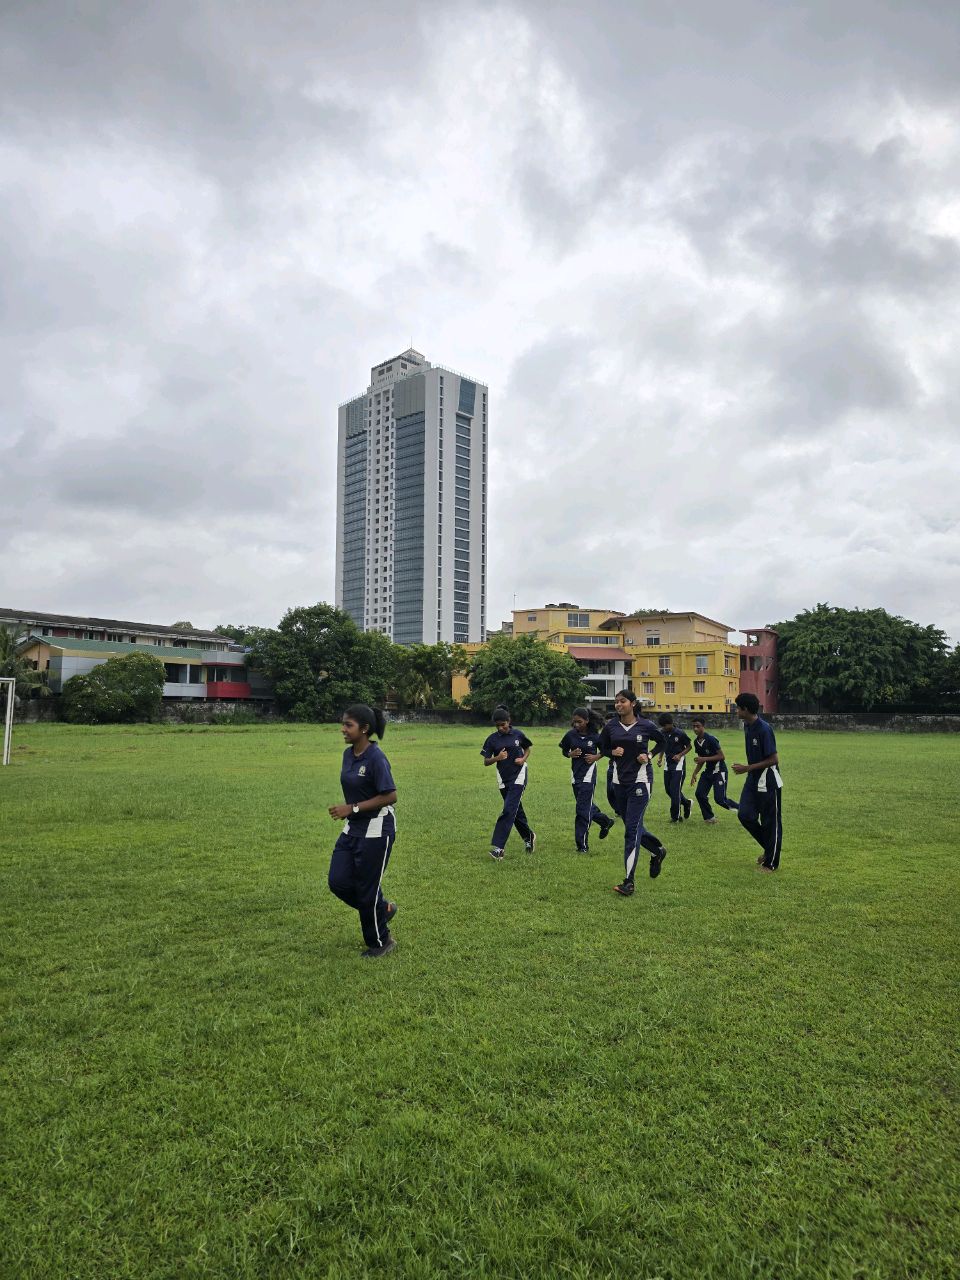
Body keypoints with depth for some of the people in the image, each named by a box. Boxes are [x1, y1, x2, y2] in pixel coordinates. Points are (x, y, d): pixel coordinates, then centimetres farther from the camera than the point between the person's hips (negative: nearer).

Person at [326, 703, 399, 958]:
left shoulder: (376, 758, -20)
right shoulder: (348, 754, 4)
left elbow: (390, 796, -23)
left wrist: (352, 808, -21)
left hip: (376, 830, -8)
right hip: (353, 828, 8)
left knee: (366, 887, 4)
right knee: (338, 881, 5)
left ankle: (381, 942, 27)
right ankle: (383, 909, 30)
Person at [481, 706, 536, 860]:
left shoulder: (518, 734, -4)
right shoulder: (492, 739, -2)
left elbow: (527, 748, 14)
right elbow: (485, 762, -1)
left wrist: (523, 759, -6)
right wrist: (497, 758, -21)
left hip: (518, 777, -3)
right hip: (503, 779, 3)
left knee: (508, 810, -15)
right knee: (516, 811, 14)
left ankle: (498, 848, -18)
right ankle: (529, 837, 39)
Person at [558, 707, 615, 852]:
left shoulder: (595, 736, -10)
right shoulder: (571, 735, -2)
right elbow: (564, 751, 11)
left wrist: (596, 757, -11)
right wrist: (570, 754, -10)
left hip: (588, 775, -5)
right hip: (575, 774, 5)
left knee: (583, 808, -7)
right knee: (586, 806, 16)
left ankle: (582, 844, 2)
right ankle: (605, 821, 43)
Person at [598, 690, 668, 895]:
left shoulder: (646, 726, -6)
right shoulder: (610, 726, 1)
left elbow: (663, 742, 11)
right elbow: (603, 748, 13)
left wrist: (649, 756, -5)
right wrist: (613, 752, -8)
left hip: (640, 780, -4)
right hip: (619, 780, 5)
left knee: (632, 828, -9)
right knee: (632, 825, 14)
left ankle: (628, 881, -4)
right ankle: (657, 851, 44)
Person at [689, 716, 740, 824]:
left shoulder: (711, 739, -20)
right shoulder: (696, 741, 5)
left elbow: (721, 756, -20)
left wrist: (704, 759, -24)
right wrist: (695, 774, 8)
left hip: (719, 771, -8)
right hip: (708, 770, 8)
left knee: (720, 798, -12)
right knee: (699, 793, -2)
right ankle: (709, 817, 13)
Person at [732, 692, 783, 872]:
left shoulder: (764, 729, -23)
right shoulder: (747, 726, 3)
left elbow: (773, 760, -21)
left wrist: (748, 768, -21)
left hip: (768, 782, -8)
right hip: (753, 779, 8)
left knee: (770, 822, 4)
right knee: (745, 815, 4)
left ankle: (771, 863, 17)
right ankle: (768, 848, 24)